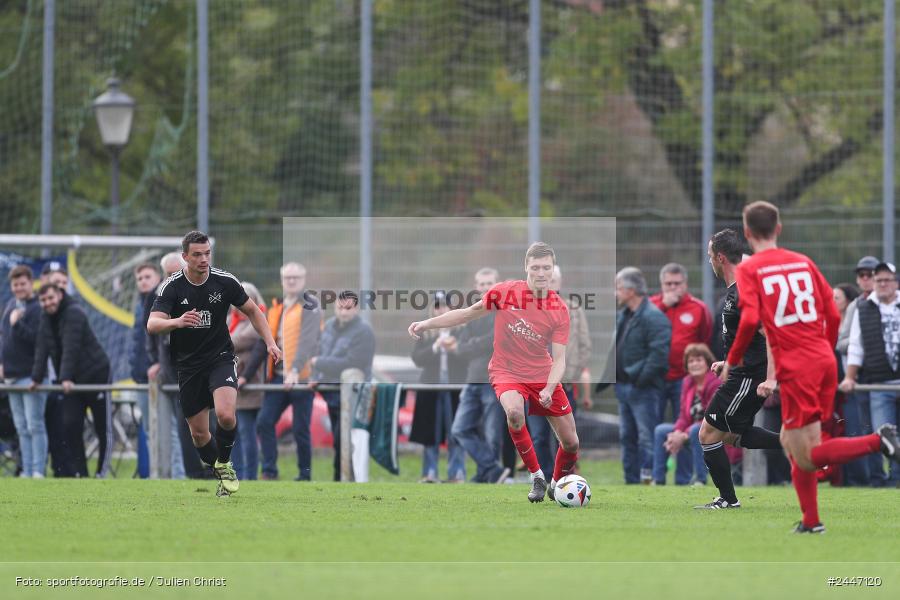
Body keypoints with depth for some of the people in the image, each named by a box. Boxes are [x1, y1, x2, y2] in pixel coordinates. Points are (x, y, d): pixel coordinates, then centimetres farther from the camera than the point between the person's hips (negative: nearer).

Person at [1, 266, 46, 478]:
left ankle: (38, 472, -9)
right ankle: (26, 472, 10)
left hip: (31, 376, -8)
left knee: (35, 426, -8)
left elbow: (35, 339, -19)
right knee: (22, 428, 8)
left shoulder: (37, 309, -10)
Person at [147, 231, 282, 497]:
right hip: (188, 365, 1)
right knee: (199, 433, 5)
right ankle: (222, 475, 30)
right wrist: (177, 322, -45)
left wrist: (270, 342, -3)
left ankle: (224, 463, 2)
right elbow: (152, 325, -25)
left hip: (221, 358, -1)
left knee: (225, 415, -26)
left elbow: (252, 311, 8)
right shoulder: (171, 287, -12)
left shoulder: (225, 281, -8)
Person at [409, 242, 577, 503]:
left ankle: (557, 484, 35)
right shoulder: (504, 293, -13)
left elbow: (559, 359, -12)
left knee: (571, 443, 3)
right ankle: (536, 478, -19)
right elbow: (469, 313, 2)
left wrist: (549, 389, -30)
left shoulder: (559, 310, -11)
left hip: (543, 376, 2)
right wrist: (427, 324, -3)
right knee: (514, 411, -36)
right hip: (507, 372, -2)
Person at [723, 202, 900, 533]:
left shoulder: (748, 269, -3)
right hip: (825, 362, 6)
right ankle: (810, 521, 18)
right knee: (791, 441, 19)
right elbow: (833, 316, 11)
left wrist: (732, 360, -2)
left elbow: (750, 320, -16)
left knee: (807, 456, -4)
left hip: (795, 369, -6)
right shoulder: (803, 263, 12)